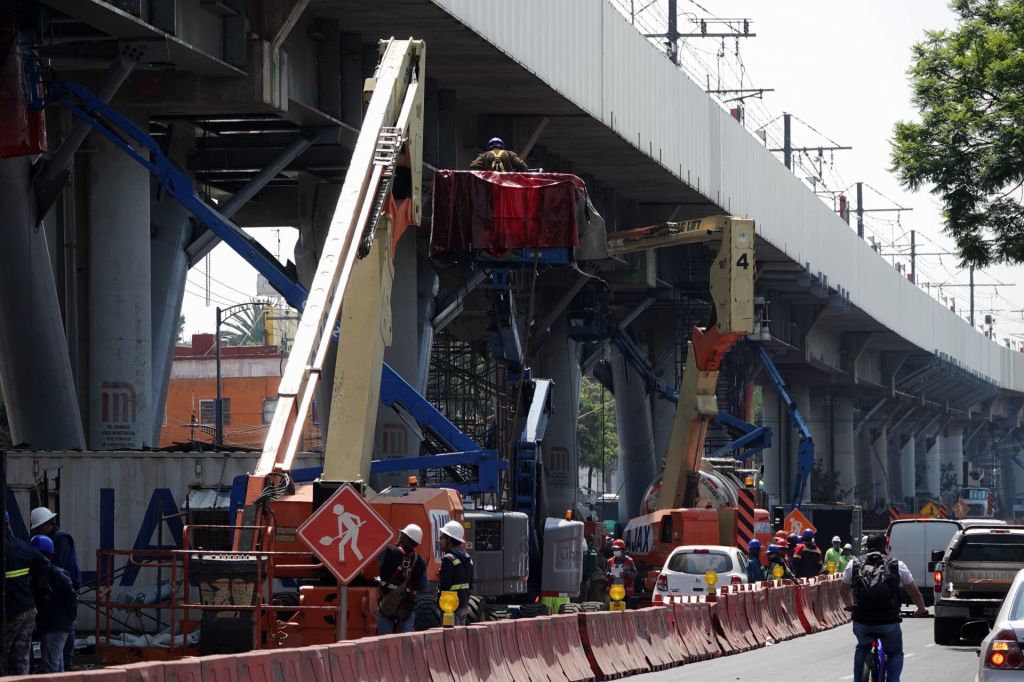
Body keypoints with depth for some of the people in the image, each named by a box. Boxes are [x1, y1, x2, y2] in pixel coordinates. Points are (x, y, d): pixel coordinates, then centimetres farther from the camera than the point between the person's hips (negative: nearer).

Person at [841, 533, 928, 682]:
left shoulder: (853, 565, 10)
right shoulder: (897, 565, 5)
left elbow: (844, 592, 23)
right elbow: (915, 593, 14)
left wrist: (851, 606, 43)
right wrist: (922, 610, 34)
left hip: (861, 622, 2)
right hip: (889, 623, -2)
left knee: (862, 648, 32)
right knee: (895, 654, 21)